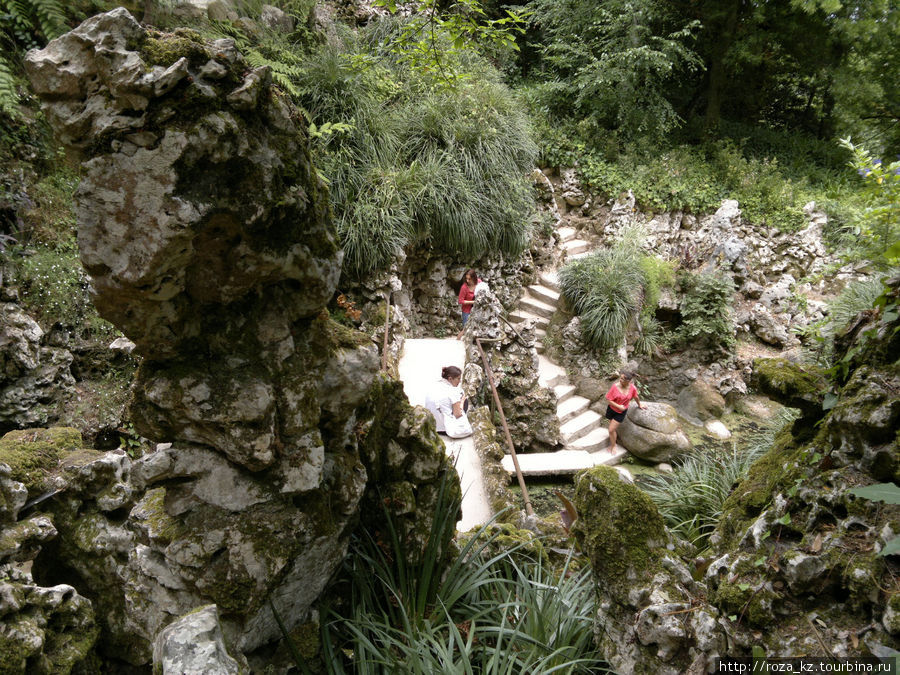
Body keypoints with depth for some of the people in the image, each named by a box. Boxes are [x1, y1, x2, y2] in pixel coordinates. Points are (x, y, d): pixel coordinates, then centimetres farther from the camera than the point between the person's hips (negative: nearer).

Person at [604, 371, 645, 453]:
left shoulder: (633, 388, -19)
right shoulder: (615, 386, -24)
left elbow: (636, 397, 4)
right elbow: (608, 400, -18)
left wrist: (639, 404, 20)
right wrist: (618, 406, -23)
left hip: (621, 412, -1)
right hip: (611, 409, 1)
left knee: (611, 430, -4)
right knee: (614, 427, 21)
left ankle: (613, 445, 21)